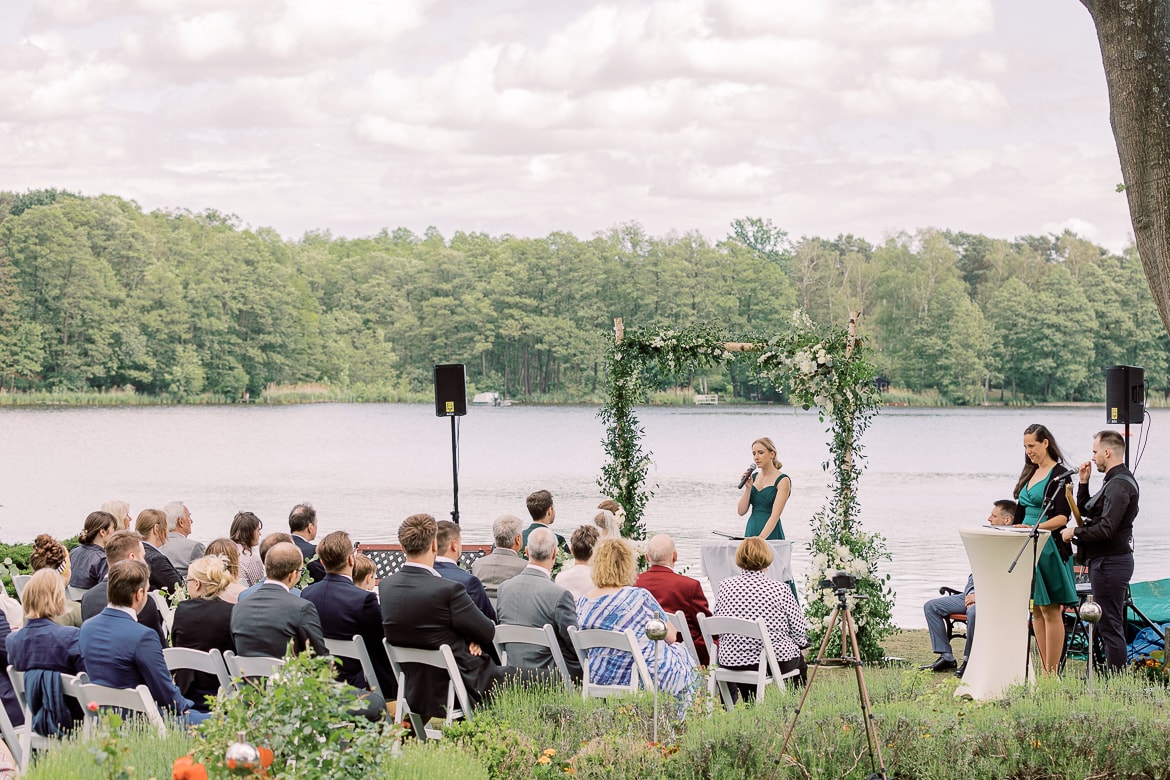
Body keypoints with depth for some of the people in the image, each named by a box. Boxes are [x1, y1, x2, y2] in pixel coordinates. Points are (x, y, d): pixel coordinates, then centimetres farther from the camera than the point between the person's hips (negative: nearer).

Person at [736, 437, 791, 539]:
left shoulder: (782, 480, -7)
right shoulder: (753, 477, 10)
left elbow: (775, 515, -17)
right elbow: (741, 511, 6)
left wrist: (760, 538, -27)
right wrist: (748, 488, -6)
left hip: (770, 535, -5)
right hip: (751, 530, 5)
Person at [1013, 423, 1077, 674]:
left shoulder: (1060, 475, -8)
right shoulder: (1030, 474, 16)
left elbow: (1063, 517, -14)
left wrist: (1035, 528, -25)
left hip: (1049, 547, -8)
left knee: (1050, 610, -6)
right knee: (1036, 611, 8)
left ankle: (1052, 671, -5)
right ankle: (1044, 670, 12)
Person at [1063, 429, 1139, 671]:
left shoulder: (1120, 484, -17)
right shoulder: (1115, 481, 17)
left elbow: (1106, 529, -24)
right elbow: (1085, 512, 22)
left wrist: (1075, 532, -12)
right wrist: (1083, 483, 11)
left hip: (1110, 562, -11)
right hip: (1106, 560, 11)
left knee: (1110, 626, -8)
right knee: (1108, 625, 14)